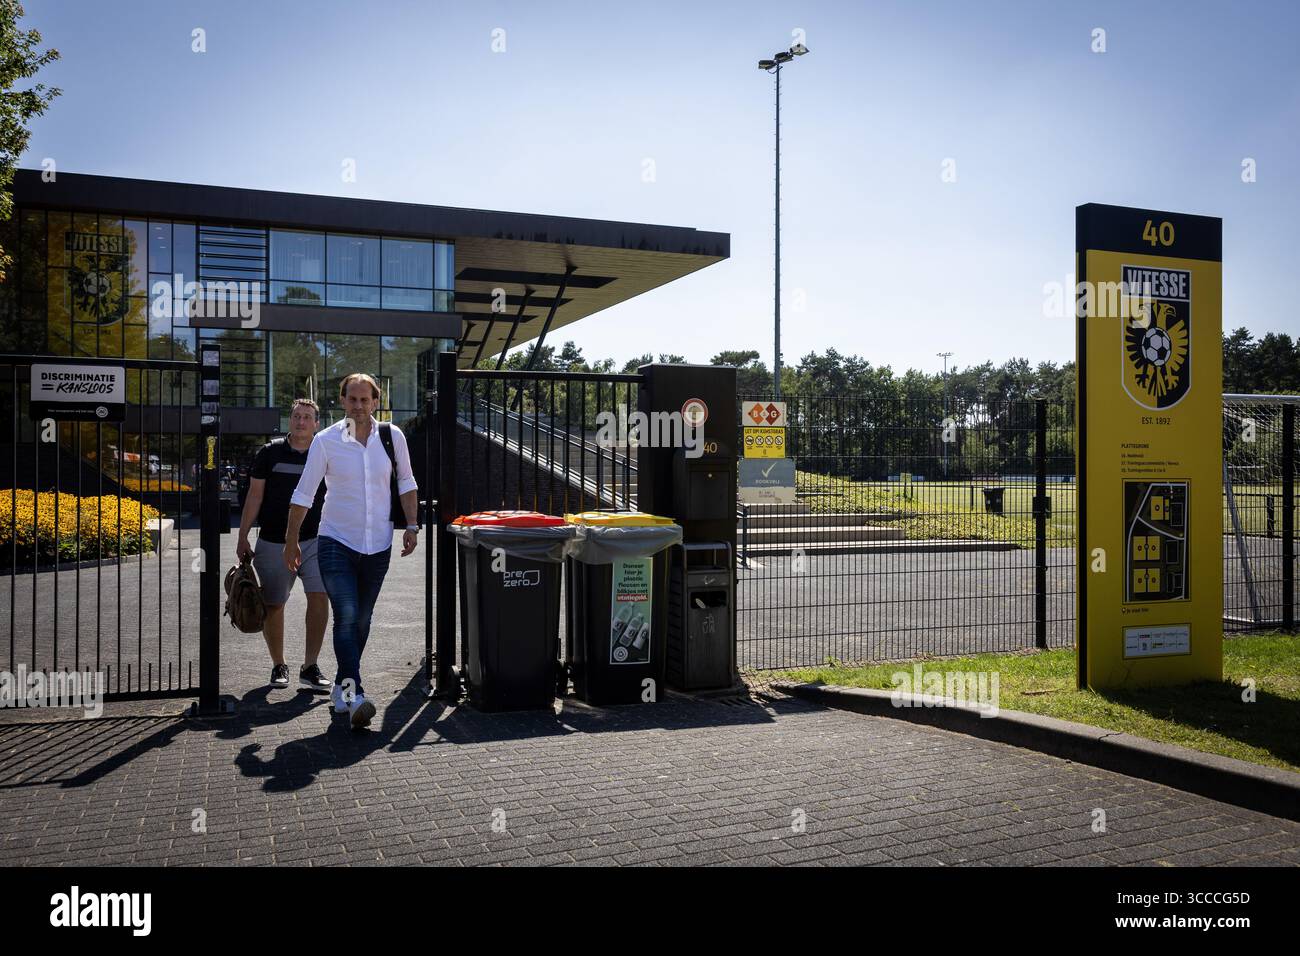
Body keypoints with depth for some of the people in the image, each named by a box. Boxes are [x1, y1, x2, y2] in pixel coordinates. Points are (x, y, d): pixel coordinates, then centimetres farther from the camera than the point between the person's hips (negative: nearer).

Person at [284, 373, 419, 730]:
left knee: (361, 620, 12)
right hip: (336, 542, -3)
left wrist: (411, 526, 5)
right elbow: (303, 493, 0)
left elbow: (406, 483, 12)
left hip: (378, 545, 3)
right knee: (346, 616, -16)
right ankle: (354, 693, -19)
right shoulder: (325, 440, -6)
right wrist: (291, 541, 1)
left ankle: (342, 686, 28)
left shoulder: (392, 436, 0)